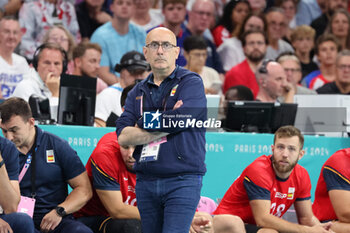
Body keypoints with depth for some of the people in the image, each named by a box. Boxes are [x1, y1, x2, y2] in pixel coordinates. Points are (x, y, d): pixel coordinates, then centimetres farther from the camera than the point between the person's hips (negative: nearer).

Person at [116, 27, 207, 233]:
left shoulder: (191, 83, 1)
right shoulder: (138, 92, 15)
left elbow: (182, 119, -16)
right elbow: (123, 137, 2)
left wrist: (145, 122, -1)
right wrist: (164, 128, -9)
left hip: (182, 179, -6)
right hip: (146, 182, 6)